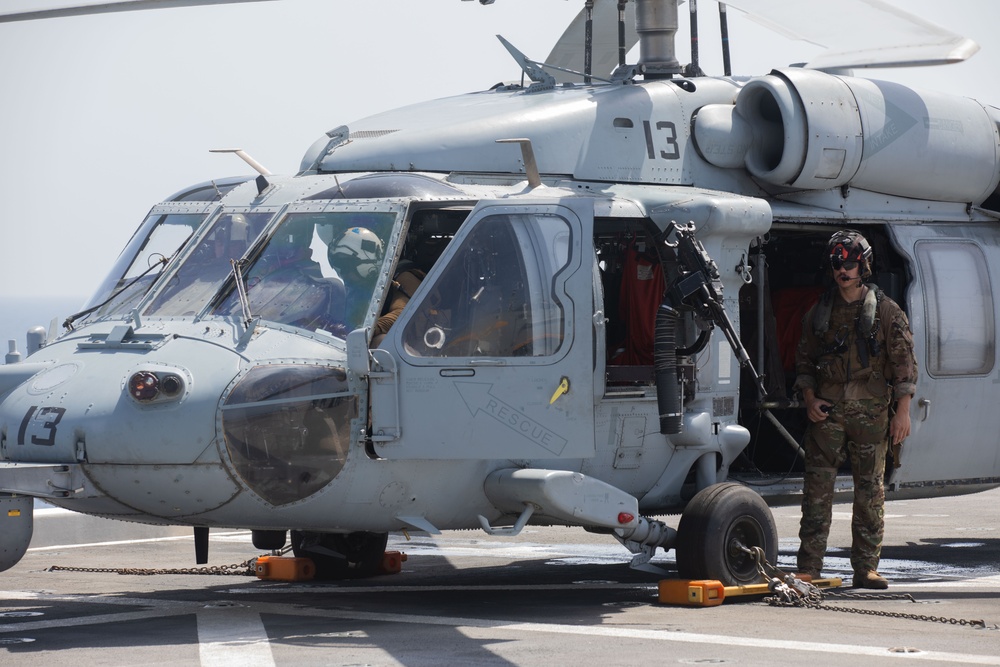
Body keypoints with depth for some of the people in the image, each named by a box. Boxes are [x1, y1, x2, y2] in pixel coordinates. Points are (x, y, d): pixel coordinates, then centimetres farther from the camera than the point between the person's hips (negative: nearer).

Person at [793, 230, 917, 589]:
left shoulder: (885, 311, 2)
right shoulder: (819, 312, 10)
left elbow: (904, 362, 0)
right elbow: (804, 361, 17)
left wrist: (903, 411, -7)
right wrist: (809, 400, 2)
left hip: (870, 413, -2)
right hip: (826, 411, 2)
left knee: (870, 492, 2)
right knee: (817, 488, -3)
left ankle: (866, 568, 8)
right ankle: (808, 568, -1)